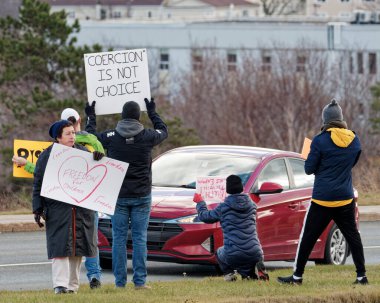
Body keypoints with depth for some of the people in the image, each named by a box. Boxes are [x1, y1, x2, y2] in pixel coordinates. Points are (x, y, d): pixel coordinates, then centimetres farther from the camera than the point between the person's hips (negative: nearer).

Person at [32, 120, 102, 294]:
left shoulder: (83, 152, 12)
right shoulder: (46, 156, 2)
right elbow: (38, 184, 3)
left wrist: (98, 159, -8)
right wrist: (38, 209, -5)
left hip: (81, 211, 3)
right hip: (58, 211, -3)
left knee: (77, 248, 5)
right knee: (60, 247, -11)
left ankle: (72, 285, 12)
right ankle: (60, 285, -14)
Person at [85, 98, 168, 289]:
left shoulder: (111, 137, -6)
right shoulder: (147, 137, -5)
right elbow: (163, 131, 18)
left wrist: (91, 117, 29)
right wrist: (152, 112, 33)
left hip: (118, 197, 0)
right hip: (141, 196, 0)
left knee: (119, 239, 3)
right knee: (140, 238, 1)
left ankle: (120, 282, 0)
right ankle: (140, 281, -3)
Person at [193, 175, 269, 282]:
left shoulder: (223, 207, -3)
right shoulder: (251, 205, 9)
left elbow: (204, 216, 13)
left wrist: (200, 203, 33)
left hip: (233, 256, -1)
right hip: (254, 254, 1)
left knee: (219, 253, 33)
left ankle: (229, 273, 6)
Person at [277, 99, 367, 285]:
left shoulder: (320, 141, -12)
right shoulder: (354, 140, 3)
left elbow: (309, 169, -6)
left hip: (322, 200, -4)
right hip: (345, 199, 4)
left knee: (308, 237, 4)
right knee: (352, 236, 11)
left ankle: (297, 276, 6)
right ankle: (361, 276, 7)